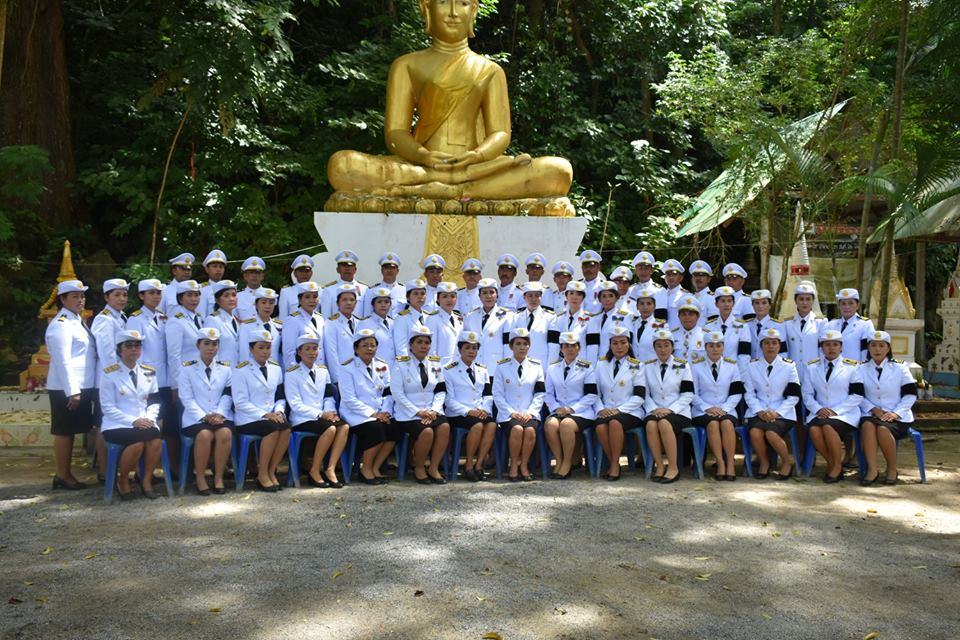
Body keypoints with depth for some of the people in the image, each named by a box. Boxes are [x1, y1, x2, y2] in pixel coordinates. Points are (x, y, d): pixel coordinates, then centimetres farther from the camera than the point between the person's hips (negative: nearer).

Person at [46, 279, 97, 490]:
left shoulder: (78, 321, 16)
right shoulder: (61, 324, -13)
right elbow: (62, 361, -19)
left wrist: (79, 389, 15)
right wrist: (72, 391, -22)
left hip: (81, 386, 9)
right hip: (66, 388, -9)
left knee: (70, 431, 13)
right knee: (64, 431, 0)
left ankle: (66, 473, 21)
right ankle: (62, 476, 7)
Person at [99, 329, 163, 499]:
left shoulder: (149, 373, 15)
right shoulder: (110, 374, -1)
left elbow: (154, 401, 13)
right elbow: (108, 408, -6)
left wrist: (149, 418, -8)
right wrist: (133, 421, -15)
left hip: (144, 423, 4)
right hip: (117, 424, -4)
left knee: (156, 438, -30)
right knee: (138, 442, -33)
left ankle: (146, 480, -9)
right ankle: (122, 481, -7)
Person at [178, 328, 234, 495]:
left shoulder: (226, 368, 15)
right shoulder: (187, 368, 7)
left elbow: (227, 395, 6)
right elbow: (187, 398, -2)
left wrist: (219, 414, -12)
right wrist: (204, 416, -15)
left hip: (221, 416, 2)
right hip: (196, 417, -2)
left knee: (225, 433, -31)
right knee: (204, 435, -33)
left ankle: (219, 477, -17)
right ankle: (200, 477, -15)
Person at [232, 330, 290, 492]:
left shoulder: (276, 368, 14)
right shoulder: (241, 370, -2)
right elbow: (240, 402, -8)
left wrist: (278, 411, -6)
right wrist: (264, 414, -19)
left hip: (272, 416, 5)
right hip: (248, 419, -4)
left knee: (286, 428, -28)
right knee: (274, 429, -32)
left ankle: (271, 471, -14)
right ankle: (262, 474, -18)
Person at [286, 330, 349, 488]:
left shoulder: (323, 371, 18)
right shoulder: (292, 374, -1)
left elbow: (329, 397, 14)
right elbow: (295, 404, -9)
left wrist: (331, 412, -9)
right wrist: (320, 414, -18)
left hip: (323, 416, 5)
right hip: (301, 419, -5)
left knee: (344, 426, -25)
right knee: (330, 429, -31)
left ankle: (330, 469, -24)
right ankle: (314, 471, -17)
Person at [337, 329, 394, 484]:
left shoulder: (382, 366, 14)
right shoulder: (347, 368, -2)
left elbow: (388, 394, 10)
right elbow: (349, 399, -10)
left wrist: (385, 412, -10)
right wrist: (373, 414, -17)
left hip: (380, 414, 5)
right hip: (356, 415, -5)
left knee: (394, 428, -24)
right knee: (376, 429, -32)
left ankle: (375, 468, -8)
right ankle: (366, 469, -11)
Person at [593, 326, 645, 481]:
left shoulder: (637, 366, 7)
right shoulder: (601, 364, 16)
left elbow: (639, 396, -2)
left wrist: (619, 410, -14)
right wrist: (601, 409, -8)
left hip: (629, 412, -2)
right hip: (606, 412, 2)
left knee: (615, 422, -35)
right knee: (600, 427, -32)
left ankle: (615, 465, -21)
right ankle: (613, 463, -12)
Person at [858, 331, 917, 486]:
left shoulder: (900, 368, 5)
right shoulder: (862, 369, 10)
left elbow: (910, 395, 1)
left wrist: (896, 413, -11)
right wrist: (873, 409, -10)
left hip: (897, 416, -2)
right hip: (871, 414, 2)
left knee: (883, 428, -34)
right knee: (867, 425, -34)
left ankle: (892, 469, -14)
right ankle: (872, 470, -34)